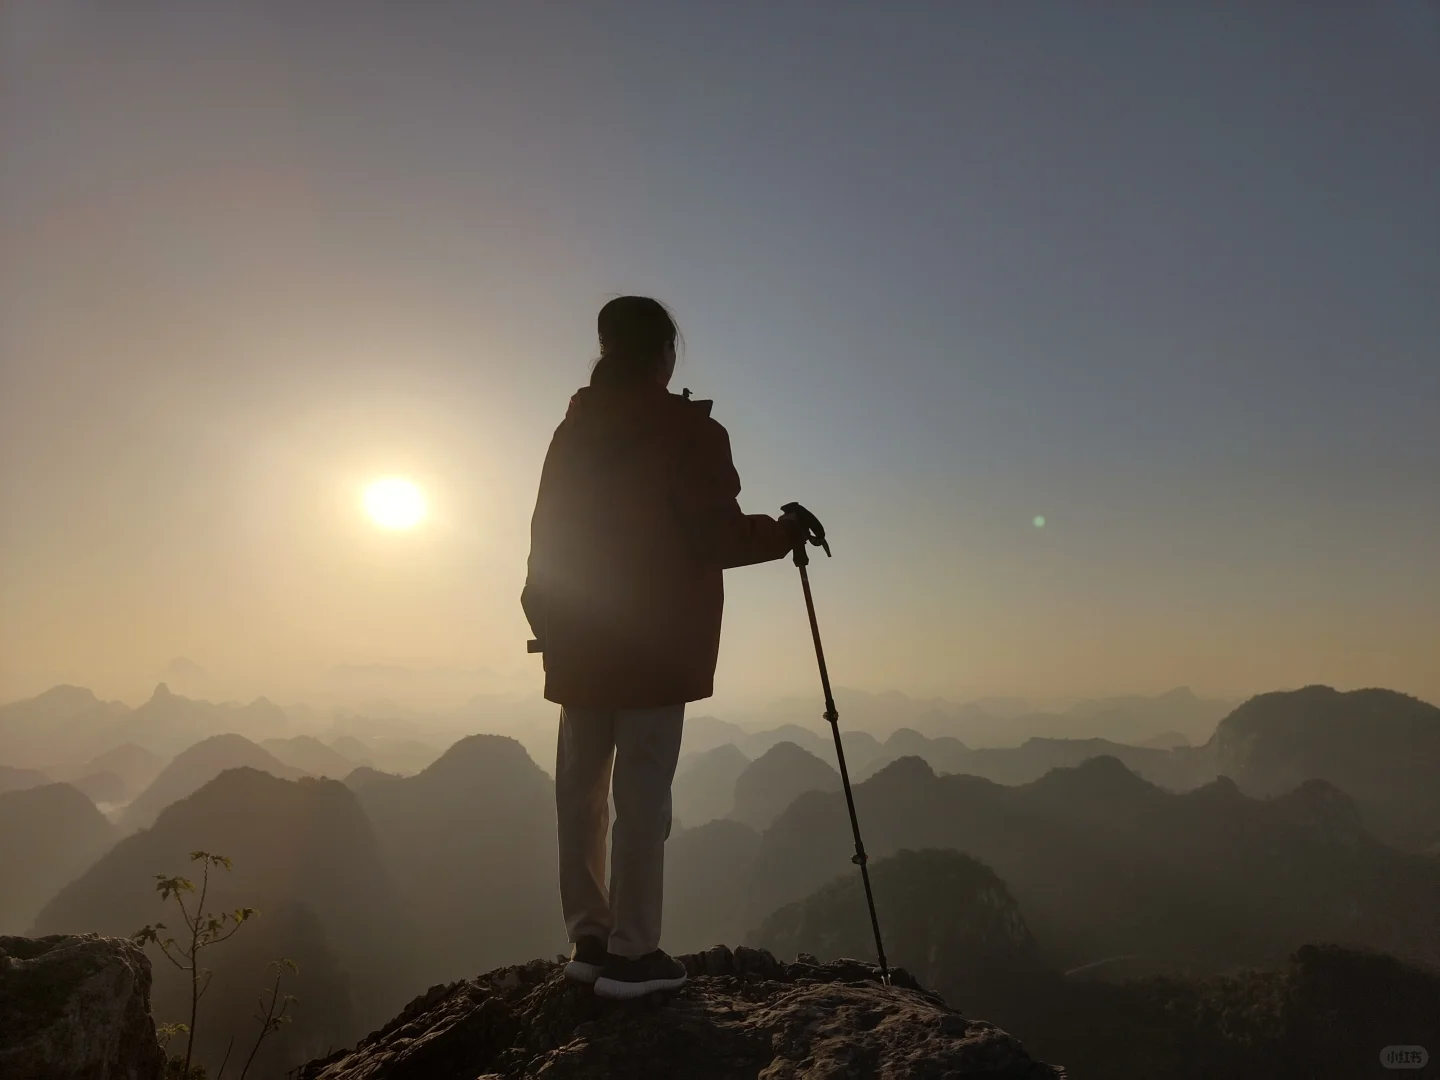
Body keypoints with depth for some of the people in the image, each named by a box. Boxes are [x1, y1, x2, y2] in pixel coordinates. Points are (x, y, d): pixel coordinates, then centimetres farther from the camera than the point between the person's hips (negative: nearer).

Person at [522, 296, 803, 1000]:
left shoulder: (573, 431, 10)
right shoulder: (688, 431, -7)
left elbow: (547, 539, 10)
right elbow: (717, 538, -11)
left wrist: (548, 621, 18)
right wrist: (784, 533, 7)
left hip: (579, 642, 6)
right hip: (656, 643, -6)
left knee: (580, 789, 11)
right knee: (642, 793, -2)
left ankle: (588, 938, 19)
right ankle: (631, 951, 3)